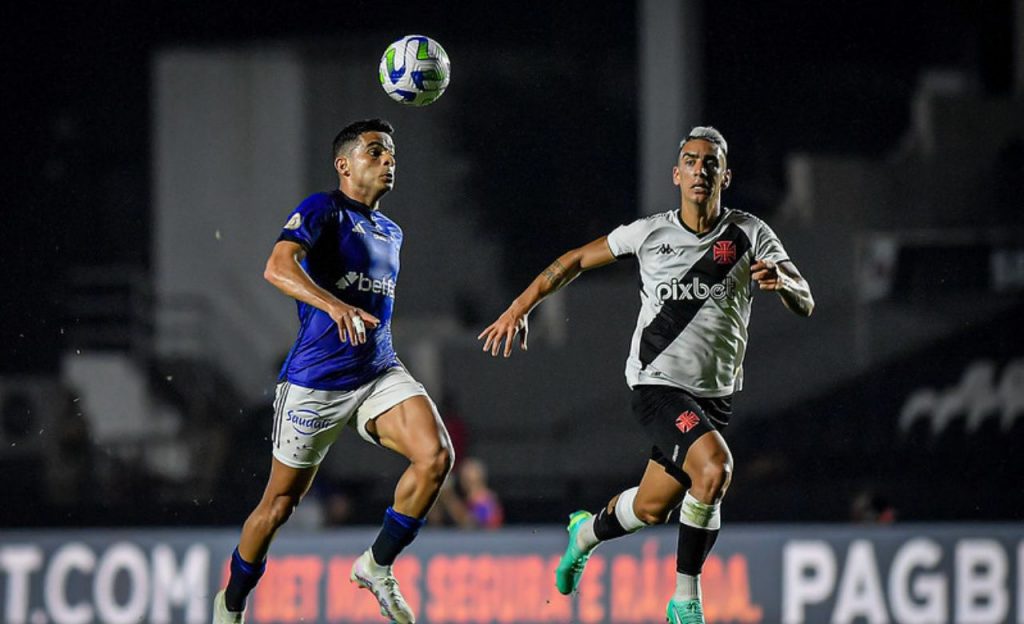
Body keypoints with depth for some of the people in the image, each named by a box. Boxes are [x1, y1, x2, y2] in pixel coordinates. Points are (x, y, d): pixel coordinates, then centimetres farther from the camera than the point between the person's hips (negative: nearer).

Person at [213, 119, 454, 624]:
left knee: (436, 456, -20)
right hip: (314, 380, -6)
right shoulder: (322, 210, -7)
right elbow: (278, 268, -26)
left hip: (380, 374, 6)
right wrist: (336, 306, -42)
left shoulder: (391, 233, 17)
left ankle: (376, 567, -4)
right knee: (281, 502, 2)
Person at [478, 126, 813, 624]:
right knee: (714, 466, -28)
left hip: (715, 395, 4)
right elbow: (575, 261, 12)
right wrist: (518, 309, 7)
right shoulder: (648, 233, -2)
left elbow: (804, 304, -8)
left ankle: (587, 532, 44)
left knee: (652, 509, 9)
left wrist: (780, 280, -30)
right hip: (657, 384, -4)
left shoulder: (750, 235, 0)